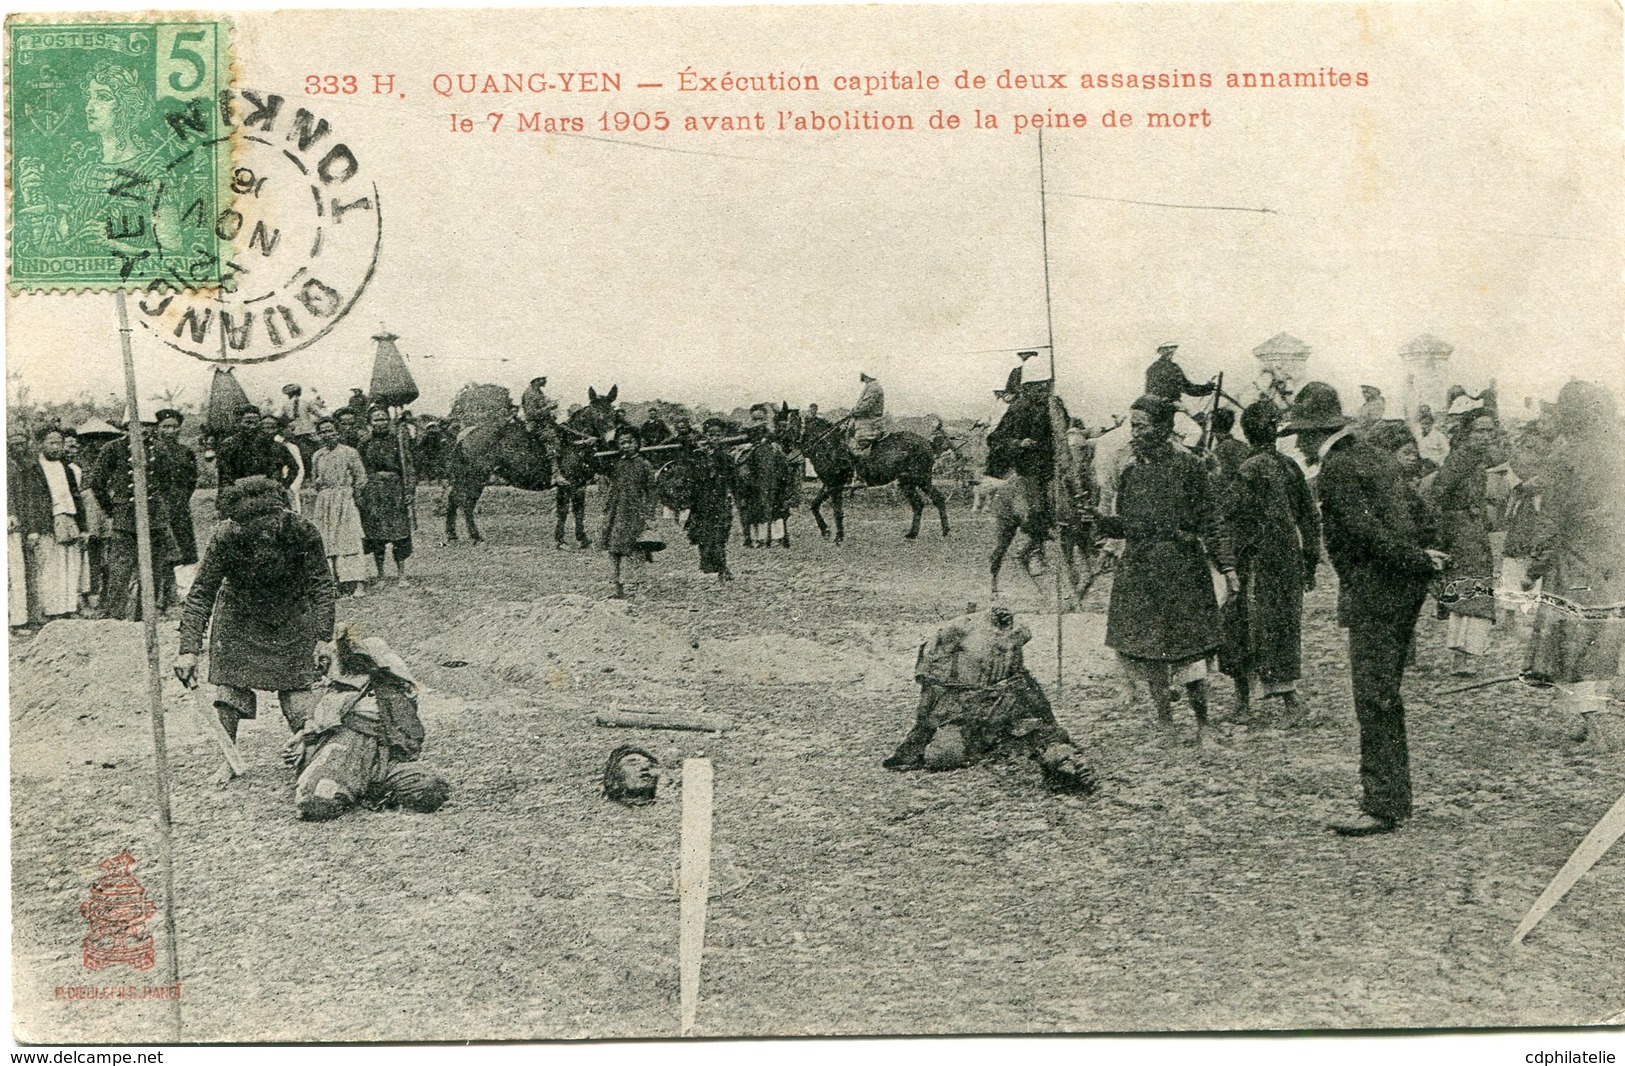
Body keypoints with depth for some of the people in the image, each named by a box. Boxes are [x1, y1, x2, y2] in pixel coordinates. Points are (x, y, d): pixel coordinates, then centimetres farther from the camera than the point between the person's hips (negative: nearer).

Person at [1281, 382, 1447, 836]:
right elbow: (1417, 514, 17)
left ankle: (1382, 807, -3)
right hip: (1403, 592, 10)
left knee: (1374, 700, -6)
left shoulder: (1336, 470, -13)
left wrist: (1419, 561, -14)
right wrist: (1422, 558, 8)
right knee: (1384, 696, 17)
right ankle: (1393, 794, 26)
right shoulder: (1378, 458, 17)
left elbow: (1366, 530, -20)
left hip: (1373, 594, -10)